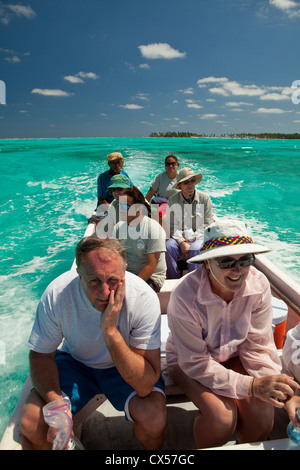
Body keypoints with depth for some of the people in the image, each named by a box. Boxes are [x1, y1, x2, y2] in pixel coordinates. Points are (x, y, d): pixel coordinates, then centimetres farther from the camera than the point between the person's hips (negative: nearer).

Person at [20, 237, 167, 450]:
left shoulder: (144, 298, -31)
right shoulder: (56, 294, -26)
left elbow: (146, 385, -31)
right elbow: (41, 355, -10)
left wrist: (110, 330, -42)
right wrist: (55, 402, -27)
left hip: (126, 366, -1)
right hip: (75, 361, 2)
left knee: (155, 418, -25)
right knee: (32, 425, -16)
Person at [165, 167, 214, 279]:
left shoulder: (204, 198, 1)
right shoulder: (173, 200, 3)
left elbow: (207, 225, -1)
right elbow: (172, 226, -1)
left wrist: (190, 239, -12)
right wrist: (182, 242, -17)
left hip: (199, 236, -1)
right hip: (180, 237, 1)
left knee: (195, 248, -33)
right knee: (169, 246, -29)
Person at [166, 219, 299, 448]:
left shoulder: (259, 284, -21)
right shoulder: (185, 295, -33)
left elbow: (258, 346, -12)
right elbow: (195, 363, -25)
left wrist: (279, 389, -28)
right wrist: (251, 385, -32)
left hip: (233, 355, 4)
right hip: (189, 361, -3)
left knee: (262, 408, -19)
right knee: (222, 416, -24)